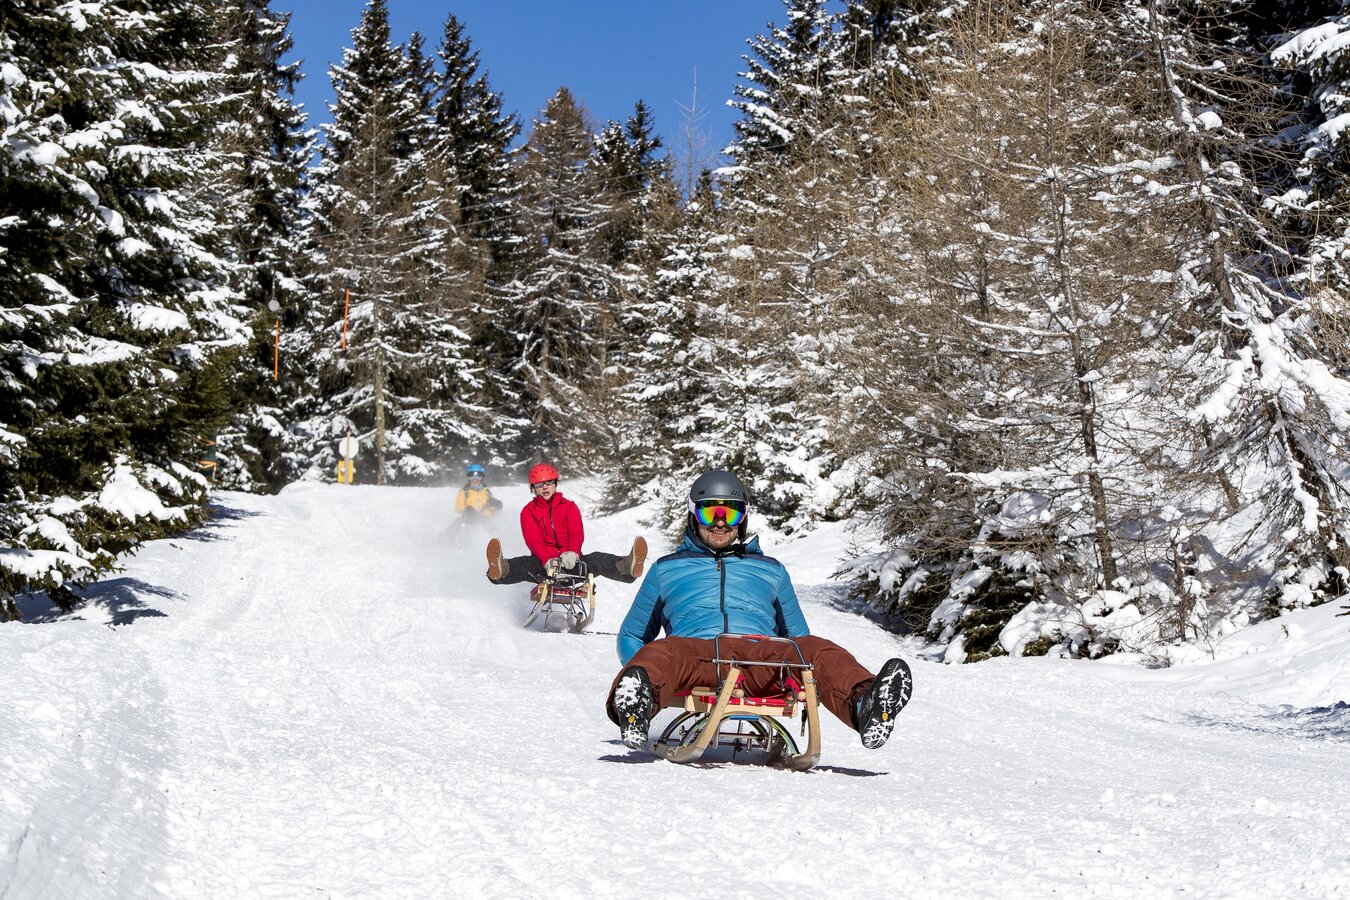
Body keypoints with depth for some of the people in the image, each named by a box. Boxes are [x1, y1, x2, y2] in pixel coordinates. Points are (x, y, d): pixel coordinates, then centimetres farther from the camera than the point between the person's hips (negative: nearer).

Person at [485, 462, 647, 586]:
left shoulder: (569, 507, 14)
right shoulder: (528, 511, 9)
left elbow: (577, 534, -2)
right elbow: (532, 540, -7)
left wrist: (572, 553, -28)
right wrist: (547, 560, -29)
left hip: (570, 563, 2)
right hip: (543, 564, -1)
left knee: (596, 560, -29)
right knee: (525, 564, -36)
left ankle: (627, 567, -60)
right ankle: (500, 570, -70)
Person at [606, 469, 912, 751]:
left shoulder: (770, 570, 34)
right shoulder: (667, 569, 30)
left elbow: (797, 637, 35)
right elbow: (632, 636, 32)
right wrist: (637, 675, 7)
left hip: (761, 660, 2)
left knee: (819, 650, -30)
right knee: (661, 652, -38)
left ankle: (864, 705, -60)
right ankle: (636, 705, -71)